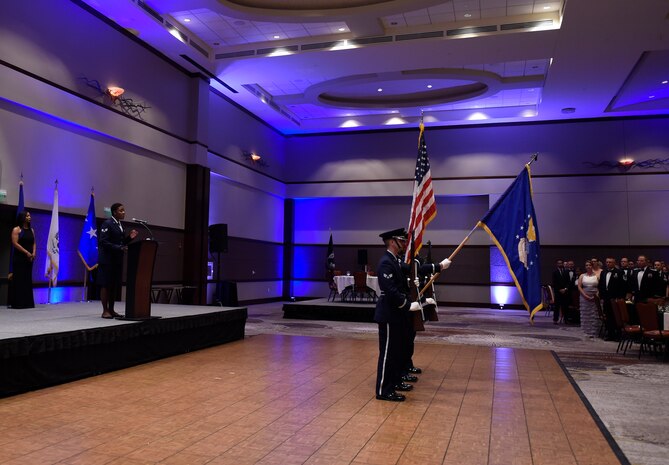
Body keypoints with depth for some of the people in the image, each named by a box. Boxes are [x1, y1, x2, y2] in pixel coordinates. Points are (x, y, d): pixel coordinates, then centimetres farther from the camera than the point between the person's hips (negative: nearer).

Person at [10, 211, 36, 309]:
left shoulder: (31, 230, 14)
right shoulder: (16, 229, -4)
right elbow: (15, 243, -12)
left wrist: (33, 253, -5)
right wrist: (27, 253, -15)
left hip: (29, 259, 6)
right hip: (19, 258, -6)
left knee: (28, 280, 6)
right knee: (19, 280, -5)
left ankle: (28, 302, 8)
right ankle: (18, 303, -3)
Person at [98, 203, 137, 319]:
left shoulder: (120, 225, 14)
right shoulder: (107, 224, -10)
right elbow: (104, 242, -17)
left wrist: (129, 237, -1)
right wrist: (119, 248, -23)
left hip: (117, 260, 8)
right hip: (107, 259, -8)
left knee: (115, 285, 9)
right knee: (106, 285, -2)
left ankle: (111, 310, 16)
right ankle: (105, 311, 3)